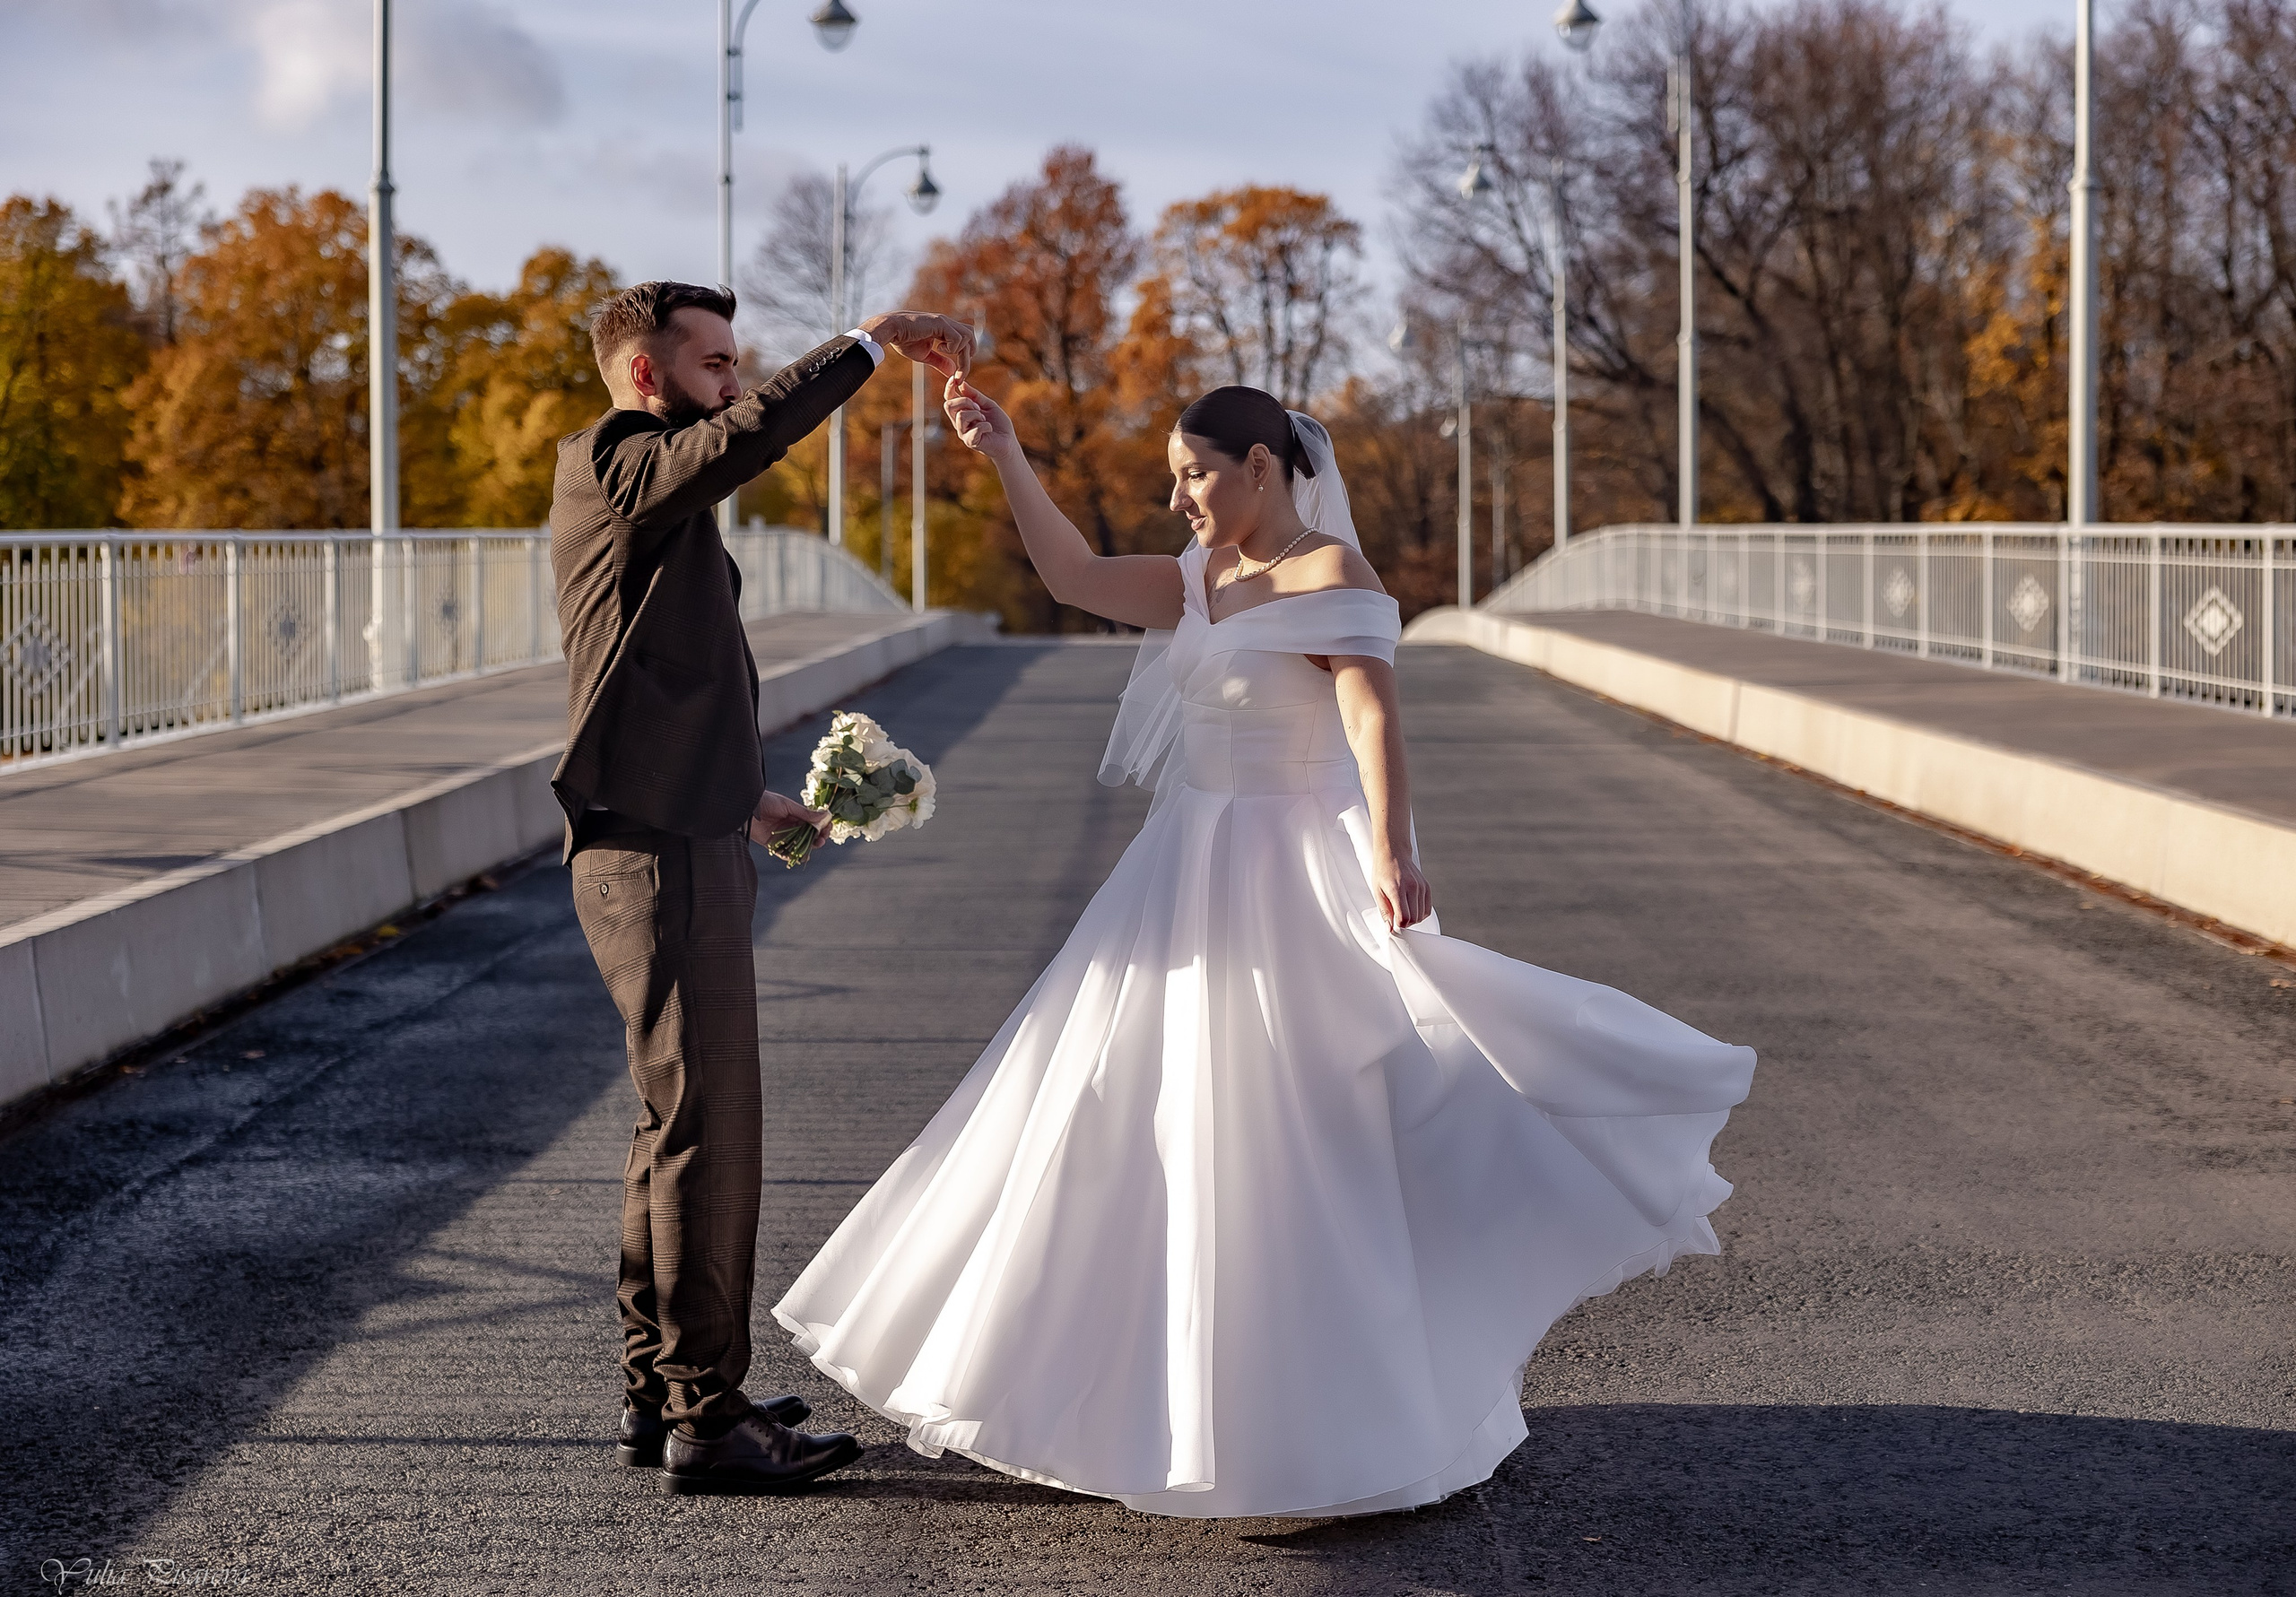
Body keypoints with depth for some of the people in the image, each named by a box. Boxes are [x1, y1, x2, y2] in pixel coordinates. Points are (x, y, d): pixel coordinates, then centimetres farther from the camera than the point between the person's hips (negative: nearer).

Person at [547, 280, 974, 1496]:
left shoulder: (659, 494, 21)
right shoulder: (617, 469, -10)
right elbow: (751, 432, -30)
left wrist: (743, 800, 24)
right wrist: (871, 343, -21)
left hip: (683, 844, 11)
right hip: (660, 861, -11)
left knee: (677, 1130, 16)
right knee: (710, 1135, -8)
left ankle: (656, 1392, 24)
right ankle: (705, 1421, -3)